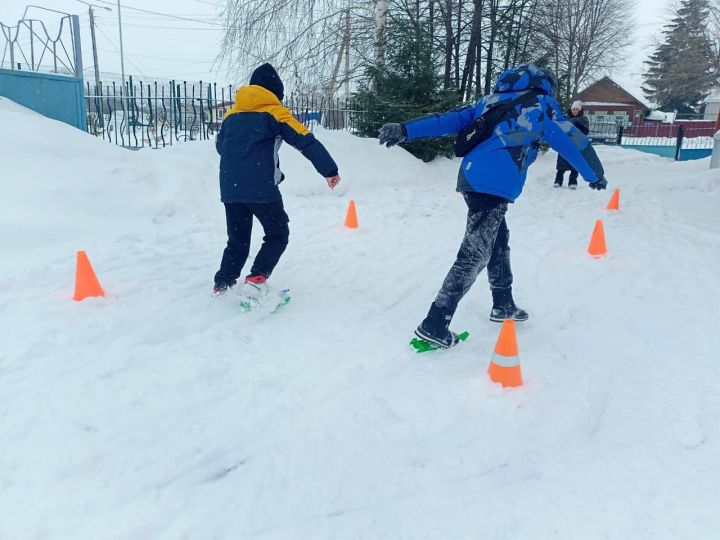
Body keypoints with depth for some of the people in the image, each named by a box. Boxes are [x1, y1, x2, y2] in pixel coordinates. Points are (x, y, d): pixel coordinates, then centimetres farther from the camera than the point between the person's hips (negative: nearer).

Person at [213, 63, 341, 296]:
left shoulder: (232, 114, 17)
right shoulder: (274, 112, 1)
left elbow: (220, 145, 30)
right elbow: (306, 141, -5)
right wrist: (329, 170, -2)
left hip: (229, 188, 5)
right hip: (261, 188, -5)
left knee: (237, 241, 18)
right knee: (278, 234, 11)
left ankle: (222, 285, 15)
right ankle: (257, 278, -6)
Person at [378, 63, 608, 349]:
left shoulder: (491, 100, 23)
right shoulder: (541, 105, 9)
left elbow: (450, 120, 15)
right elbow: (572, 141, 13)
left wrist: (405, 130, 11)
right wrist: (595, 175, 27)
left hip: (472, 178, 8)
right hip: (494, 186, -7)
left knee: (498, 242, 22)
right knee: (475, 254, -7)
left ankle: (503, 305, 36)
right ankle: (434, 324, -8)